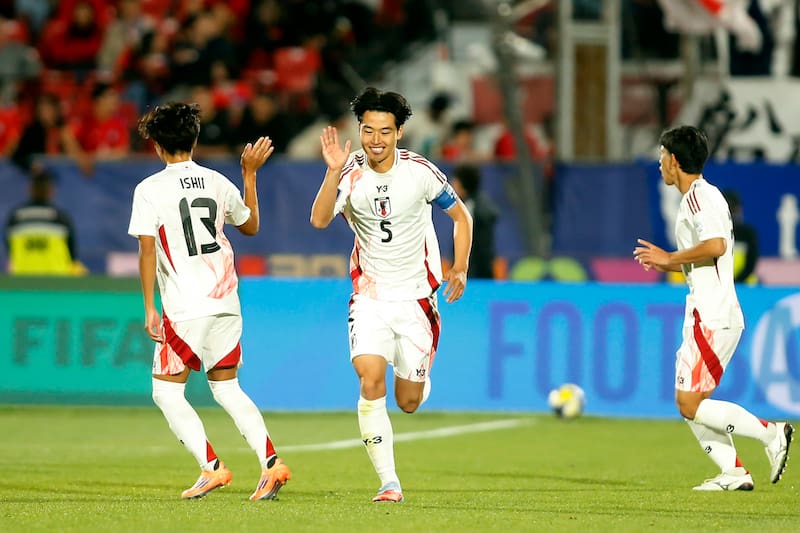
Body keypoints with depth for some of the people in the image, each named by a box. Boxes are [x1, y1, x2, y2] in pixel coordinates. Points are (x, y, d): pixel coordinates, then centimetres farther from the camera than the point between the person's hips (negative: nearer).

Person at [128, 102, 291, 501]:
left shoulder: (149, 190, -6)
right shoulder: (218, 183, 7)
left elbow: (147, 250, -12)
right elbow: (251, 225, 23)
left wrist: (149, 308, -9)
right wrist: (250, 174, 32)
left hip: (186, 309, -5)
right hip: (226, 303, 5)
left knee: (166, 392, 6)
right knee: (226, 388, 16)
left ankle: (211, 467, -9)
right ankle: (271, 462, 1)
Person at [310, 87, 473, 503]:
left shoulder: (420, 171, -9)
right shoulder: (351, 172, -9)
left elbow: (460, 215, 5)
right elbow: (319, 220, -23)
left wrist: (460, 270, -4)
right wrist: (334, 172, -35)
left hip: (416, 294, 0)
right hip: (370, 294, 0)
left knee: (408, 402, 4)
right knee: (370, 382, -21)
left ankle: (416, 372, 43)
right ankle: (389, 483, -15)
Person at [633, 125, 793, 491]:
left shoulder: (700, 195, -11)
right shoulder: (699, 196, 21)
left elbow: (715, 245, -26)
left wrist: (671, 258, -14)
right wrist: (667, 264, 18)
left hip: (712, 318, -10)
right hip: (707, 314, 10)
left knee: (690, 404, -12)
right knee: (690, 405, 8)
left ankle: (770, 433, -11)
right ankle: (733, 472, 4)